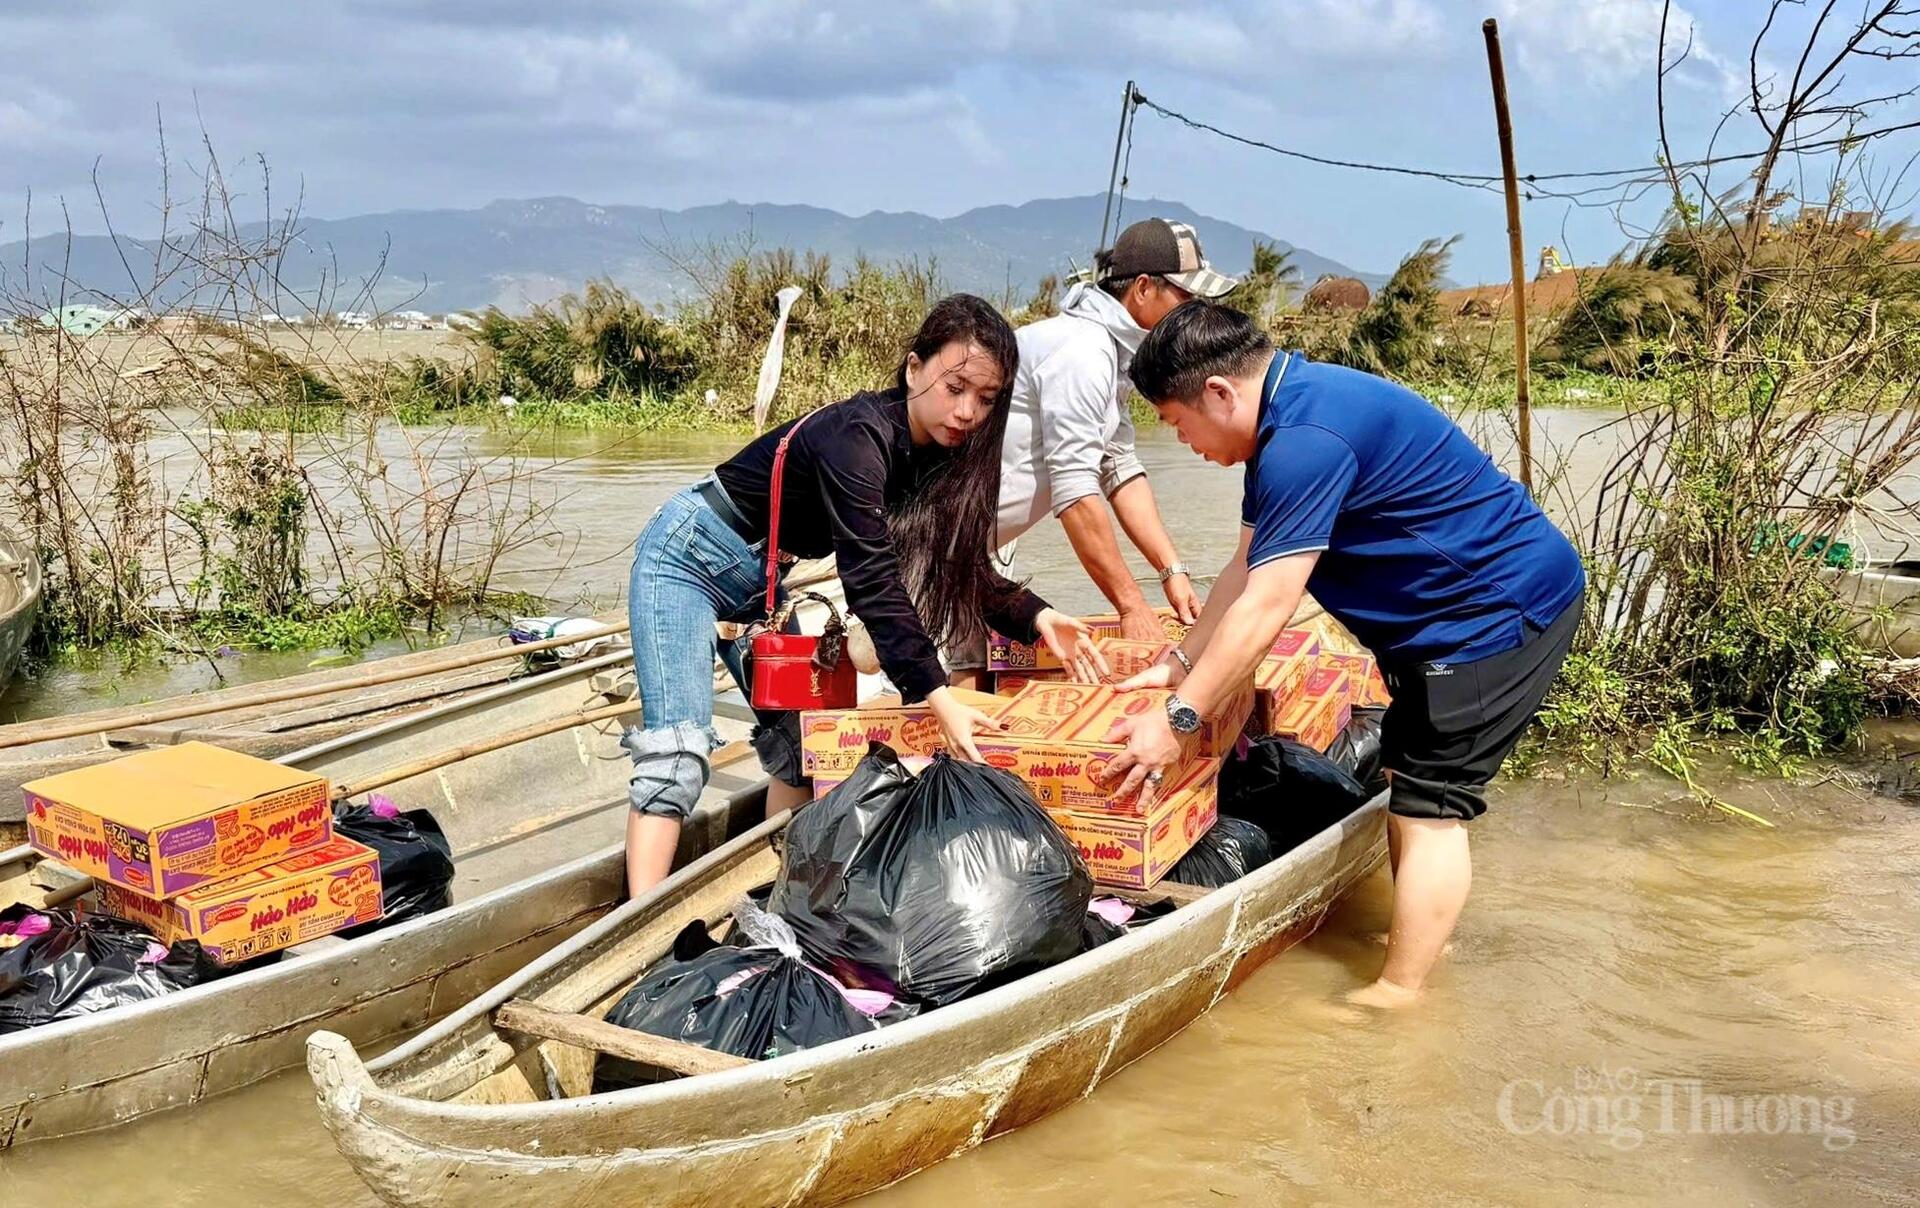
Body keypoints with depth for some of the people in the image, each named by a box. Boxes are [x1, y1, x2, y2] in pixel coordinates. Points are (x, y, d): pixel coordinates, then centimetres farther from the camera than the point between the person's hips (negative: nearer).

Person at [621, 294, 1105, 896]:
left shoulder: (940, 453, -5)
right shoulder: (857, 438, -29)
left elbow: (962, 569, -1)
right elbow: (872, 581, -36)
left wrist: (1035, 616, -18)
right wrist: (938, 699, -41)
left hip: (759, 579, 9)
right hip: (688, 557, -9)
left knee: (802, 737, 6)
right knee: (678, 754, -17)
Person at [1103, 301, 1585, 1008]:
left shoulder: (1307, 438, -27)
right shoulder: (1286, 416, 7)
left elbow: (1265, 606, -28)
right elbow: (1245, 568, 11)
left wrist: (1179, 718, -24)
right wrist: (1181, 665, 8)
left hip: (1503, 610, -11)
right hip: (1465, 607, 11)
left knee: (1430, 804, -8)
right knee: (1408, 774, 17)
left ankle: (1397, 995, -1)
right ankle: (1418, 943, 29)